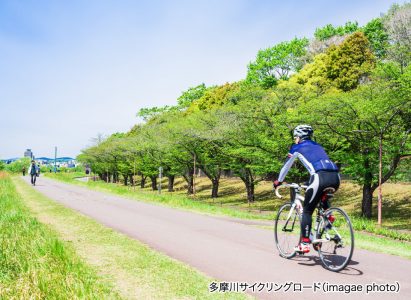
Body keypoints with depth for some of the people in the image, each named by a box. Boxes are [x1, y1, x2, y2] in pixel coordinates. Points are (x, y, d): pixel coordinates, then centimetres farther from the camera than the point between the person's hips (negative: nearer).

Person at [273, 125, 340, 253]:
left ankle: (304, 244, 1)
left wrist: (278, 181, 40)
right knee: (321, 194, 39)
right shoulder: (317, 146, 34)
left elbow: (286, 166, 25)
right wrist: (310, 183, 55)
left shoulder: (297, 147, 18)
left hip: (320, 177, -6)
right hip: (335, 177, 6)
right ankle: (328, 215, 17)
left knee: (307, 211, 6)